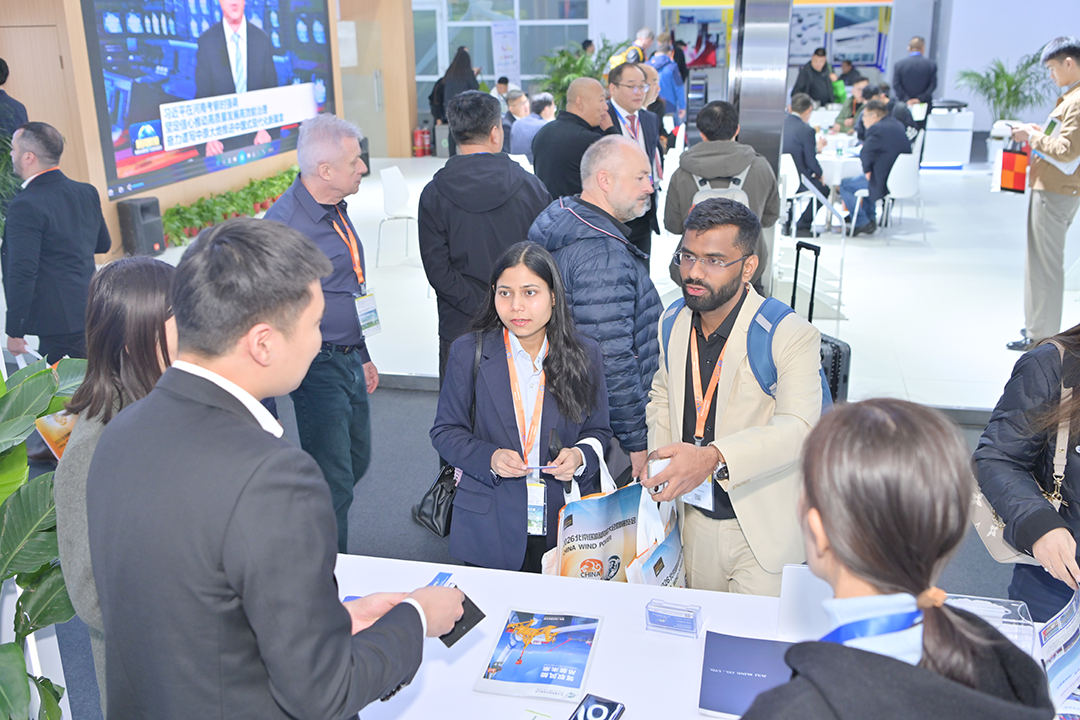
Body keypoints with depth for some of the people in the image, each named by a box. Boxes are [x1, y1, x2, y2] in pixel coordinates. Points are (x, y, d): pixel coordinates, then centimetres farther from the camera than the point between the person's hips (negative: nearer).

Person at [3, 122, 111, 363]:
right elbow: (103, 244, 19)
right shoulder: (87, 192, 5)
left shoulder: (26, 205, -17)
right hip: (92, 315, 8)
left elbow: (23, 273, -20)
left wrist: (15, 332, -13)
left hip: (60, 325, -8)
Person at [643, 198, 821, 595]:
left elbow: (797, 427, -29)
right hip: (694, 521, 5)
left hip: (763, 532, -5)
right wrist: (660, 463, 0)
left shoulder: (792, 336, -18)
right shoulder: (674, 322, 1)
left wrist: (713, 457, -43)